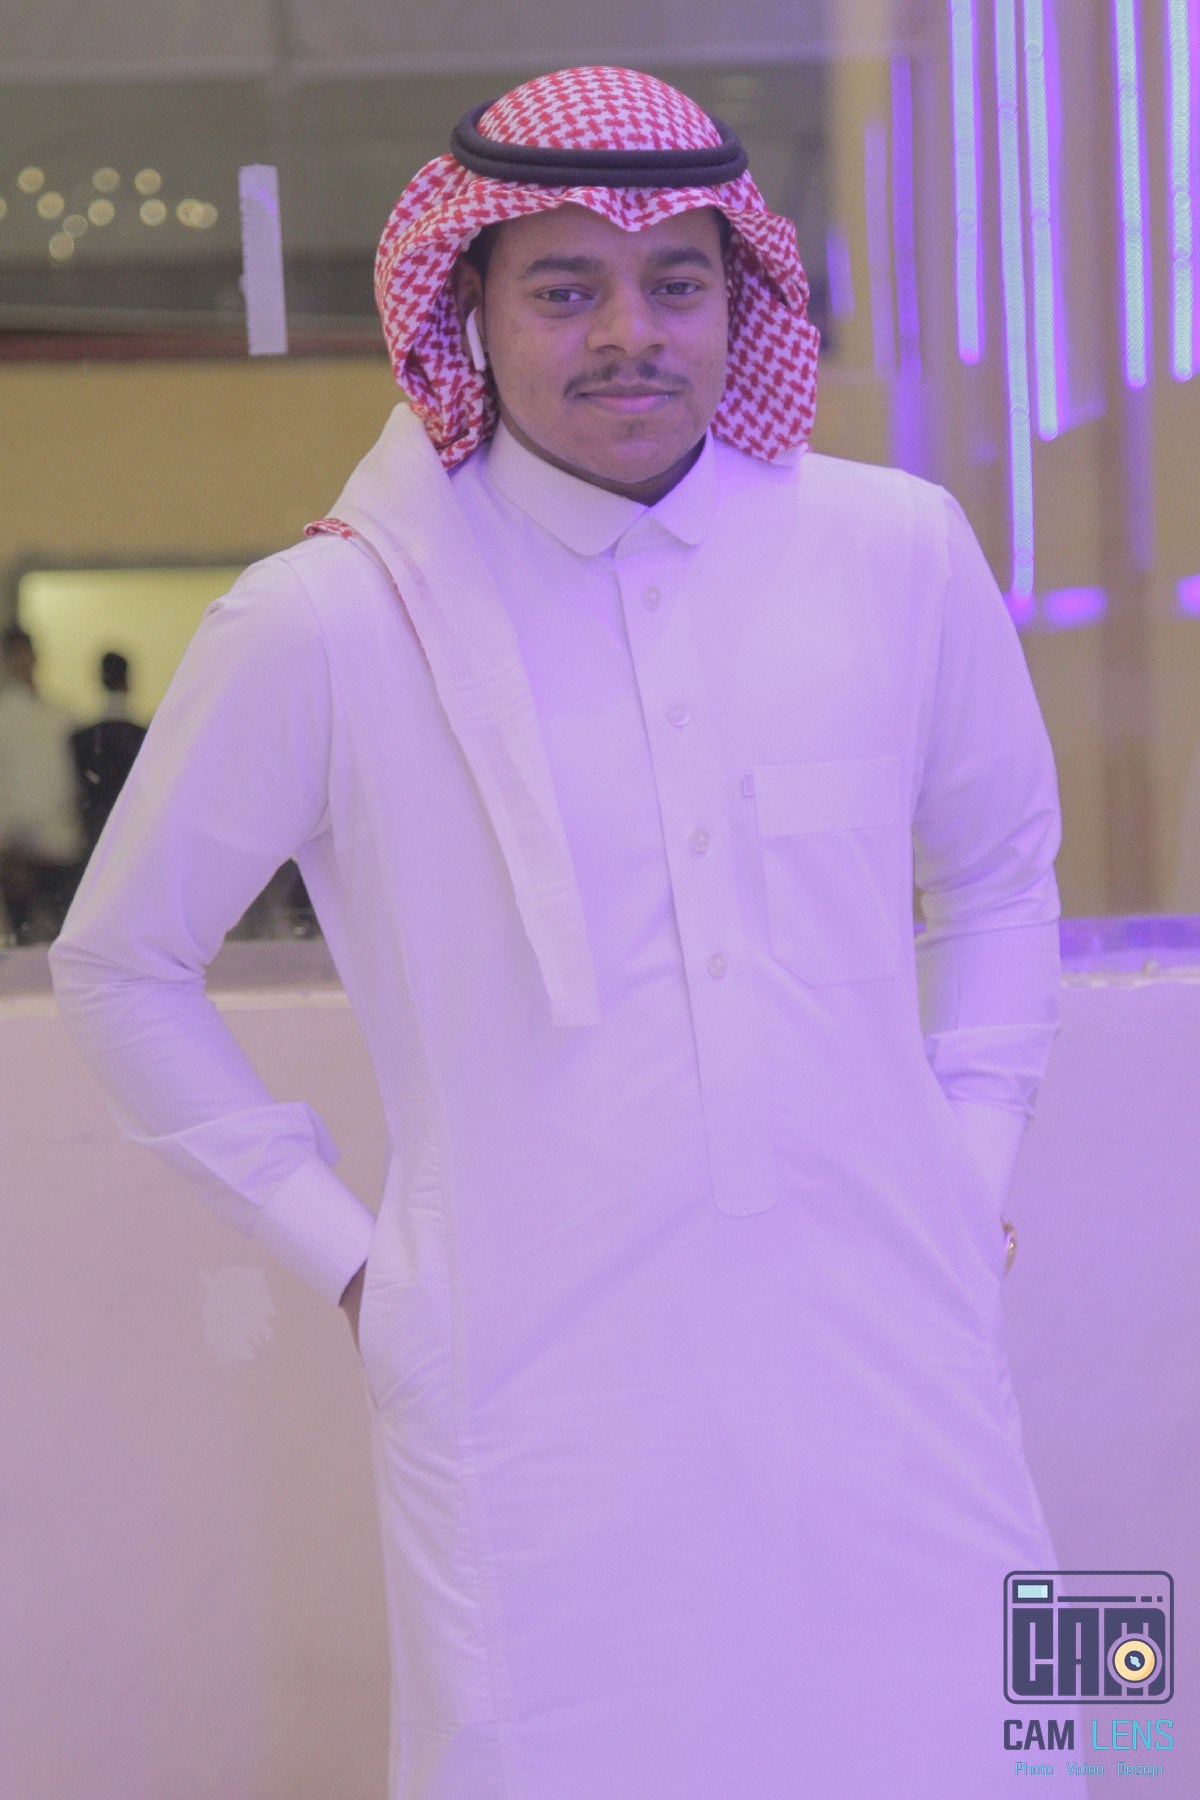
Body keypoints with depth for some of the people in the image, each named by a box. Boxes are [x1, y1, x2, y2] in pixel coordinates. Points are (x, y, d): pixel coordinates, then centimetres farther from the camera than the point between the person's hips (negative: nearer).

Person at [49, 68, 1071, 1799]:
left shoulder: (898, 552, 2)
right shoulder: (325, 623, -6)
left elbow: (999, 859, 20)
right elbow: (121, 967, 6)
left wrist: (973, 1152, 11)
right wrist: (336, 1244, 1)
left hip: (891, 1371, 3)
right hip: (547, 1418, -2)